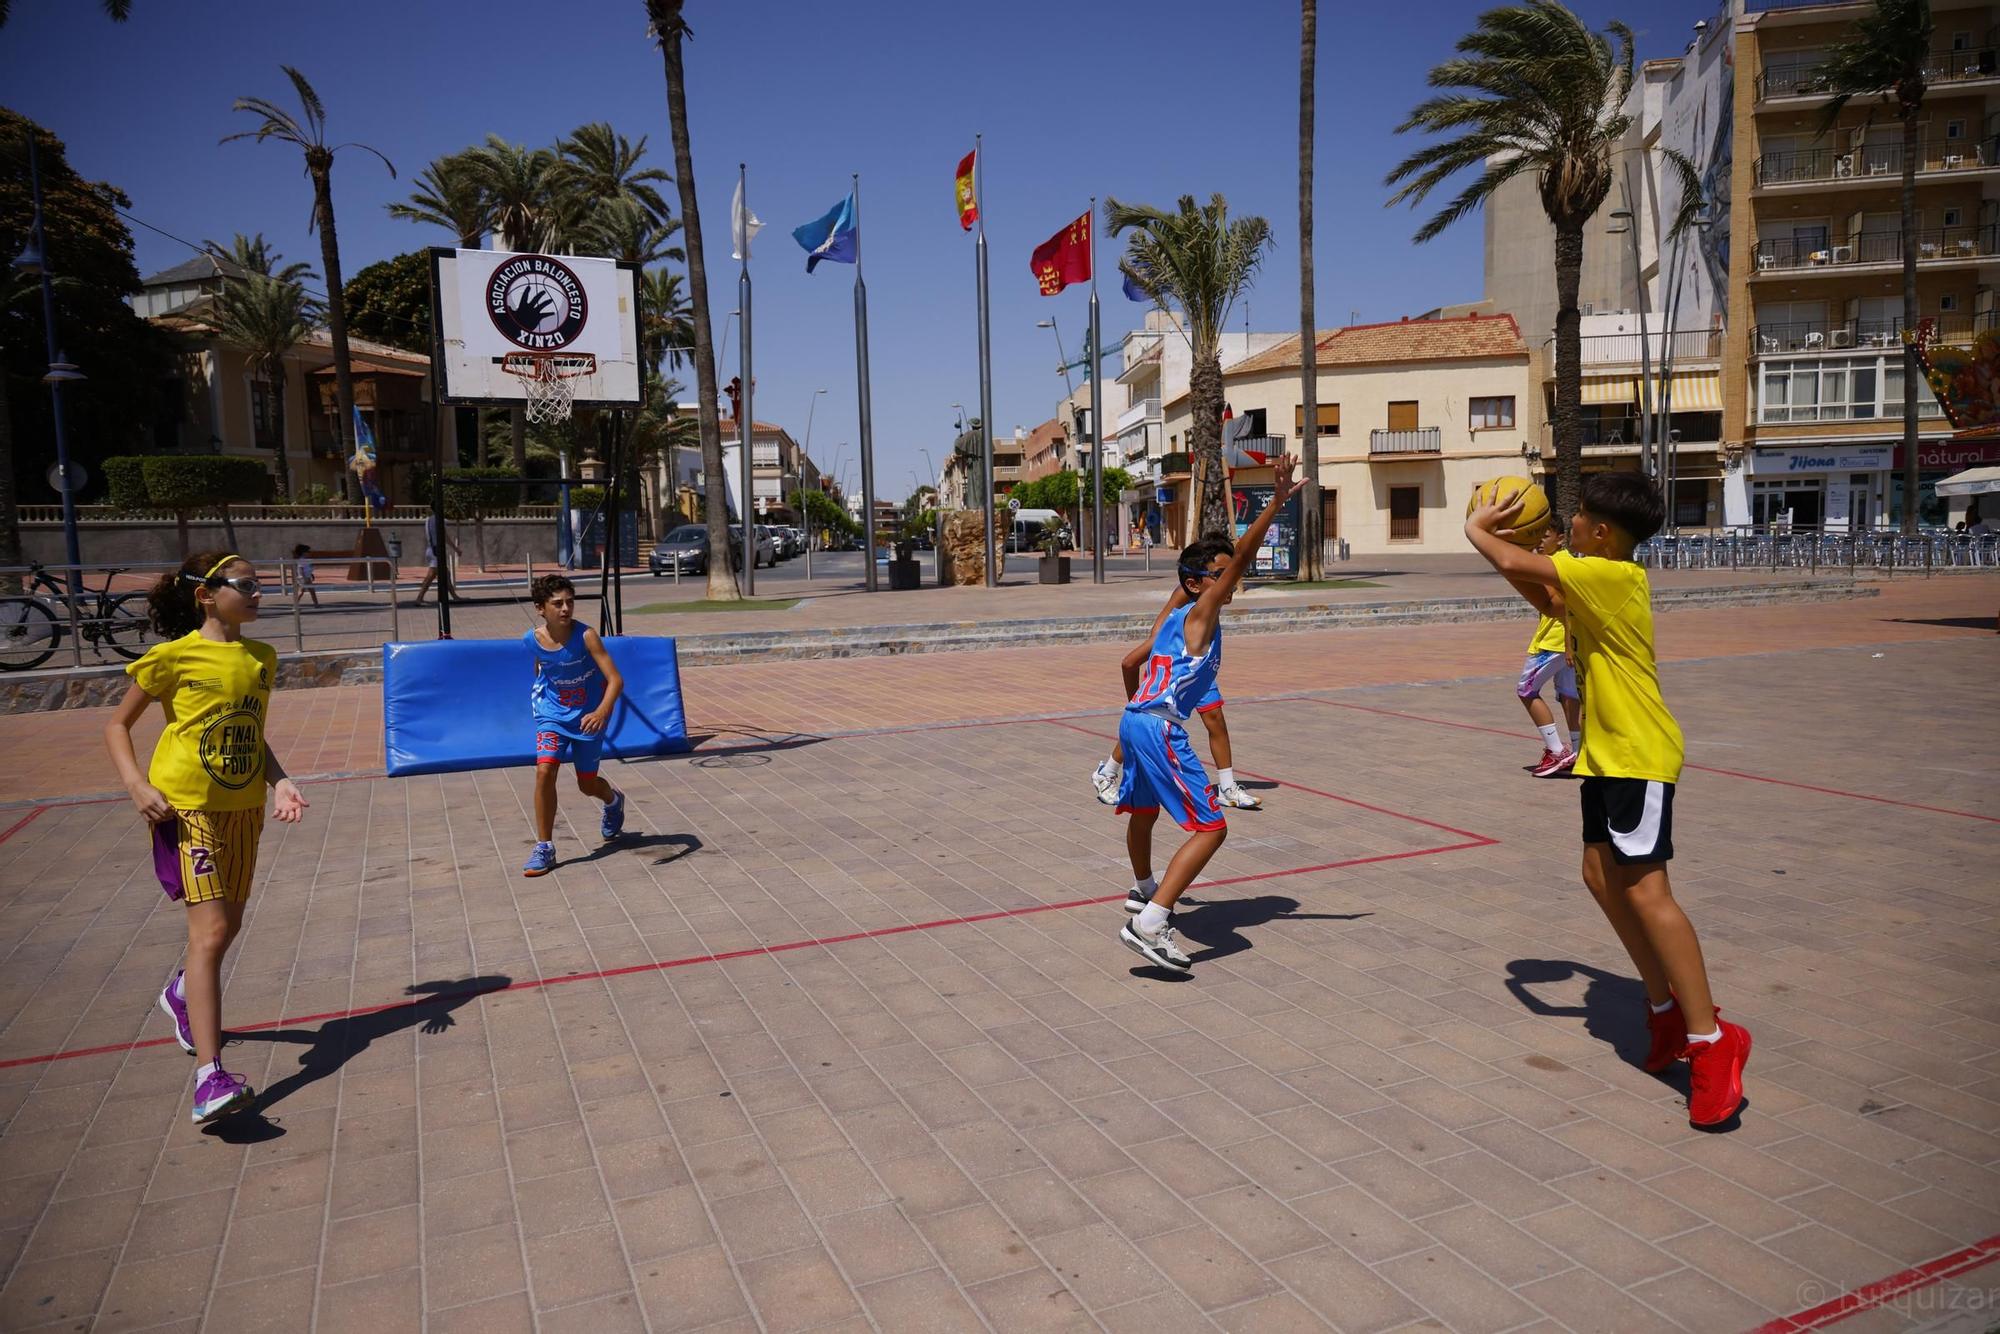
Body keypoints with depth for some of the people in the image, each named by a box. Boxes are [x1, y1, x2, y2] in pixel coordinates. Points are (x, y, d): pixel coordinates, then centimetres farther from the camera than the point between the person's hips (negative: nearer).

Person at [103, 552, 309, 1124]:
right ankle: (209, 1076, -18)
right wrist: (136, 784, -15)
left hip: (243, 808, 6)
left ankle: (181, 994, 50)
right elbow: (117, 725, 0)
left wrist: (279, 781, 0)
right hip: (185, 806, -6)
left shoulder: (262, 658, 8)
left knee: (225, 927, 17)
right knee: (210, 931, -16)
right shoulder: (174, 656, -7)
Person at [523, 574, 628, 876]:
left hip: (588, 716, -2)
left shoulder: (585, 636, -24)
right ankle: (544, 848, -6)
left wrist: (602, 712, -45)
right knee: (545, 771, -19)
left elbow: (616, 679, -30)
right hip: (553, 713, 2)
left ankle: (613, 800, 47)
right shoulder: (531, 640, -13)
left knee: (587, 784, 8)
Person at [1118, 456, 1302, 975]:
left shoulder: (1175, 618, 19)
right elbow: (1242, 556, -16)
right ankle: (1149, 924, -21)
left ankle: (1143, 888, 55)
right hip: (1160, 727, -10)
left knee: (1144, 810, 30)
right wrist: (1277, 501, -22)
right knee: (1211, 827, -12)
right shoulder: (1201, 613, -8)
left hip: (1136, 719, 10)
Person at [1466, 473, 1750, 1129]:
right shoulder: (1599, 579, 11)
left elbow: (1516, 564, -26)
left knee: (1644, 889, -12)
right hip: (1607, 754, 10)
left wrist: (1476, 528, -7)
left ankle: (1710, 1038, -4)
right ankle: (1667, 1008, 22)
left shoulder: (1612, 575, -18)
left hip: (1638, 756, -10)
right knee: (1602, 875, 11)